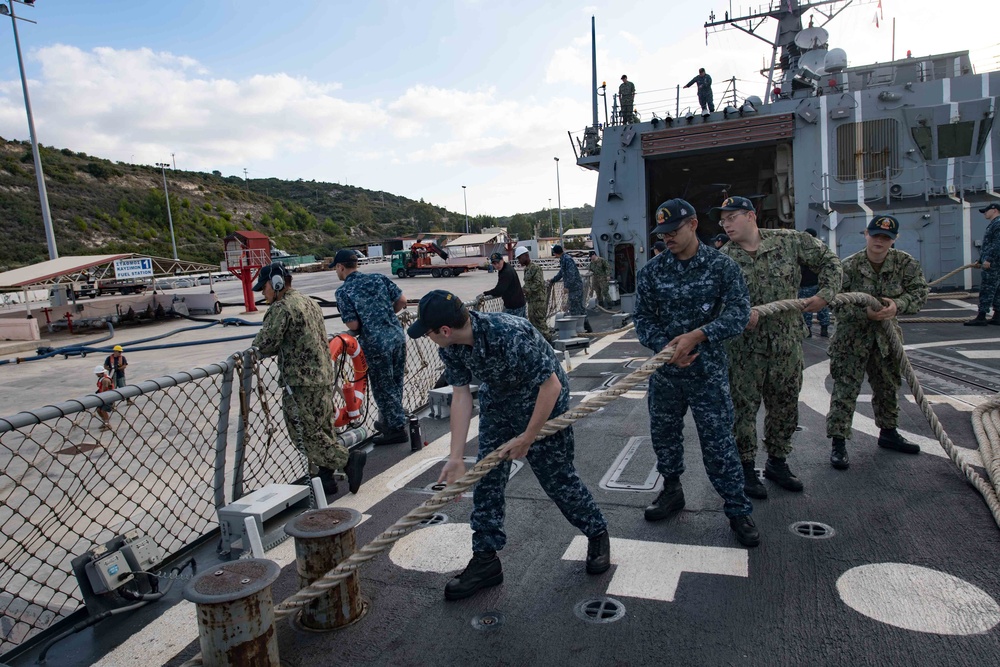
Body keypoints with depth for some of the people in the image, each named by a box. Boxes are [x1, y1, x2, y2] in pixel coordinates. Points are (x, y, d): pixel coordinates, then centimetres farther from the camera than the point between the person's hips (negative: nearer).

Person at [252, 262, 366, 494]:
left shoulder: (281, 308, -12)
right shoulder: (308, 302, 16)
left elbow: (266, 344, -16)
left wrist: (257, 341, 8)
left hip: (301, 383, -9)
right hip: (324, 377, 9)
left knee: (306, 435, -1)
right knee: (323, 431, 13)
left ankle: (349, 460, -7)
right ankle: (326, 478, 19)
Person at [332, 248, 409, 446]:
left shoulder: (343, 291, -8)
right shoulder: (378, 278, 6)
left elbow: (353, 324, -14)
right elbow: (402, 300, 5)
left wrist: (355, 331, 10)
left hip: (376, 344, -6)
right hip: (398, 337, 6)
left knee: (383, 388, 9)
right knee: (395, 384, 18)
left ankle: (397, 428, 15)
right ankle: (388, 421, 35)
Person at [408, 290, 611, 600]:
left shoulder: (510, 335, -39)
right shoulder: (450, 347, -17)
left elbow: (552, 386, -32)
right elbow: (461, 396, -13)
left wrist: (527, 438, -23)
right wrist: (456, 457, -17)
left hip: (542, 404, -6)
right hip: (497, 404, 6)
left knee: (557, 477, 3)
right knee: (486, 478, 4)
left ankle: (597, 534, 30)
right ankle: (485, 559, 16)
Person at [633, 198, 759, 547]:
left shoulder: (722, 266, -6)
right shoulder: (651, 270, 1)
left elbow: (738, 312, -13)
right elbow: (643, 318, 0)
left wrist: (697, 335, -25)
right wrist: (666, 347, -17)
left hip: (708, 371, -3)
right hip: (665, 371, 3)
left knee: (718, 442, 1)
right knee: (664, 434, 16)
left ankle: (738, 510, 18)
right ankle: (672, 491, 39)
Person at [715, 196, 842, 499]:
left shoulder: (791, 241, 0)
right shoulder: (723, 258, -4)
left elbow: (828, 260, 10)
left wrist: (826, 294, -2)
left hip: (787, 341, 3)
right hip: (744, 345, -2)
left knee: (785, 405, 14)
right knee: (743, 406, 3)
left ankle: (777, 462, 32)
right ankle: (745, 467, 18)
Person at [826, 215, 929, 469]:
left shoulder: (905, 263, -5)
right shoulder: (849, 266, -16)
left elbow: (920, 291, -8)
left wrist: (898, 305, -27)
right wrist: (866, 312, -31)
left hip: (886, 336, 5)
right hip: (852, 336, -5)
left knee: (888, 387, 19)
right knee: (845, 390, -7)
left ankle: (888, 433, 39)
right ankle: (838, 443, -1)